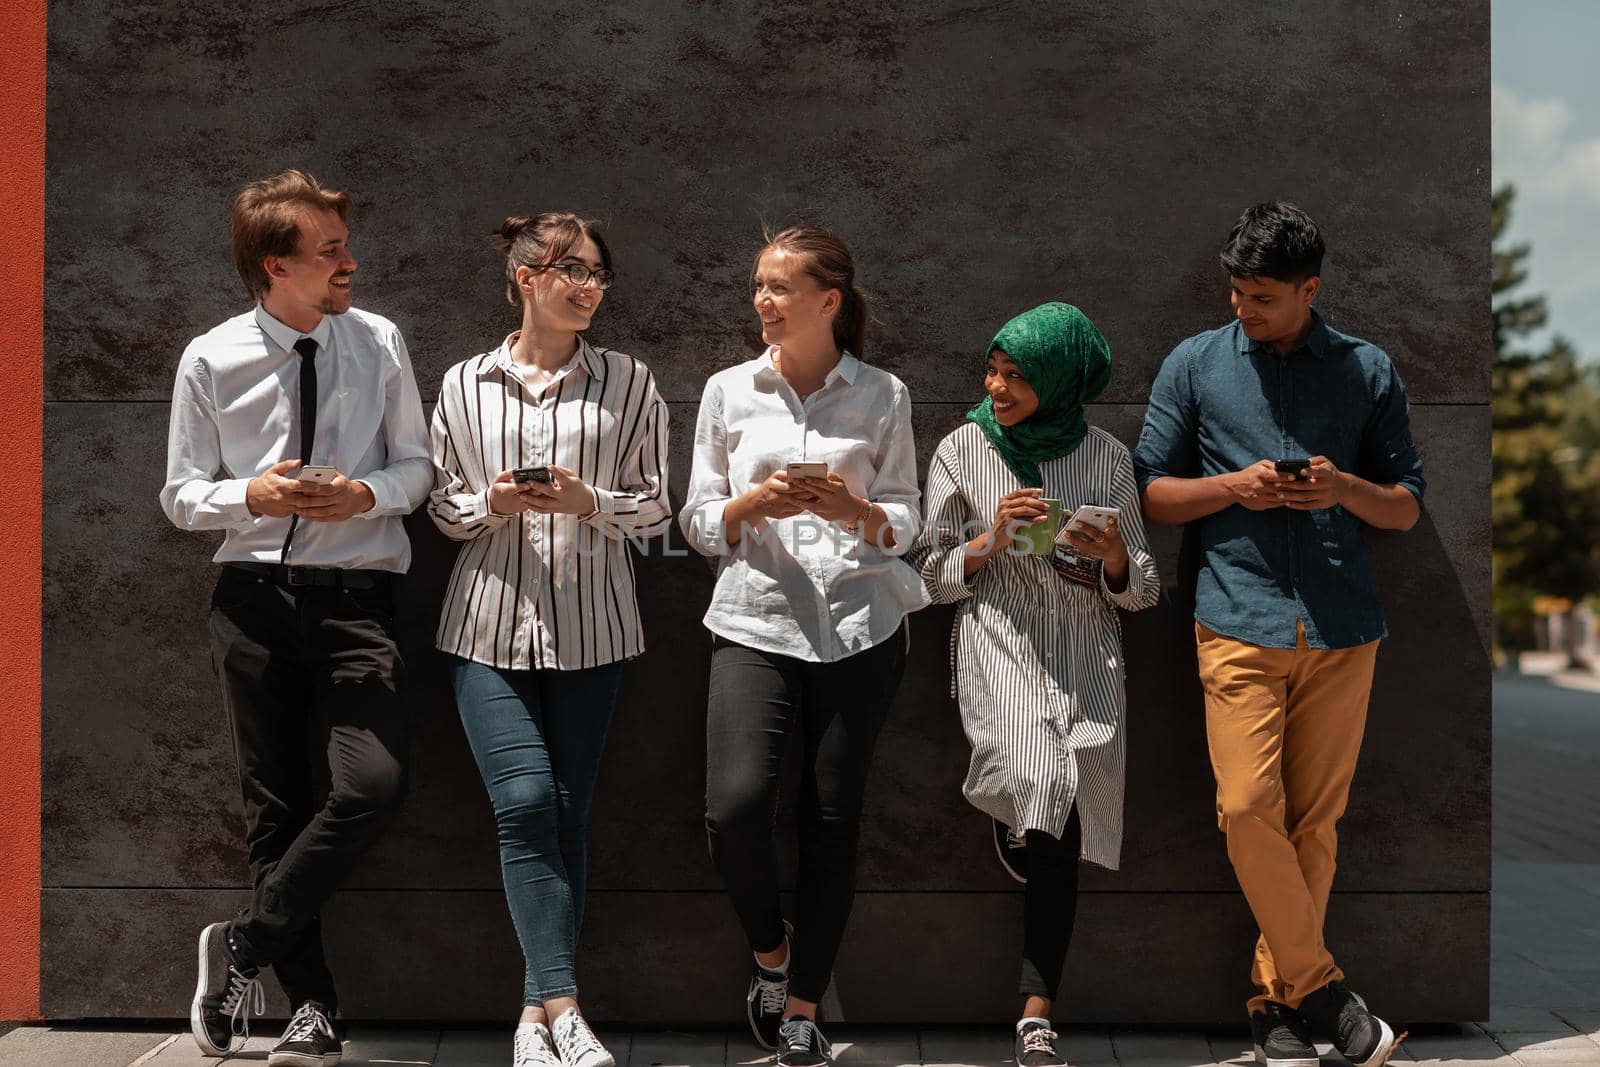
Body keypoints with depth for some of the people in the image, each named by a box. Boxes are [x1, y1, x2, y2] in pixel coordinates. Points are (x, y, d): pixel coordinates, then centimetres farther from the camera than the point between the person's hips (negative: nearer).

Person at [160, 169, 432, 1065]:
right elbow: (182, 497, 5)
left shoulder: (379, 344, 2)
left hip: (355, 596, 0)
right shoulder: (211, 361, 0)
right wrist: (253, 496, -14)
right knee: (274, 805, 6)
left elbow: (418, 462, 10)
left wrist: (369, 494, -11)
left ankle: (244, 947, 0)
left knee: (375, 781, -18)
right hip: (255, 595, 0)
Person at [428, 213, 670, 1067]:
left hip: (589, 627, 1)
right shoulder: (464, 385, 7)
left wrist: (587, 501, -13)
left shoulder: (627, 385, 6)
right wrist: (490, 503, -10)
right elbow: (442, 506, 11)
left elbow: (655, 509, 5)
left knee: (568, 813, 3)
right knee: (526, 803, -13)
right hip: (491, 622, 0)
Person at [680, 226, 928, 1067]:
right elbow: (698, 522, 8)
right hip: (755, 620, 0)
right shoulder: (729, 391, 8)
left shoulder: (883, 396, 6)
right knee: (735, 806, -17)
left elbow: (904, 524, 7)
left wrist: (854, 510, -13)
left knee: (832, 820, 3)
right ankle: (769, 948, 14)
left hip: (860, 625, 0)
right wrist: (757, 502, -11)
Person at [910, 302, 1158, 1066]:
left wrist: (1114, 558, -14)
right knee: (1040, 780, -29)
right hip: (999, 640, -1)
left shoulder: (1106, 457, 4)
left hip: (1086, 656, 1)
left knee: (1061, 836, -5)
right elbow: (933, 576, 5)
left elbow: (1139, 591, 8)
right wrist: (992, 539, -12)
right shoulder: (964, 451, 3)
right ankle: (1014, 824, 8)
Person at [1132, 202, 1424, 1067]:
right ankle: (1319, 986, 0)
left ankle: (1278, 997, 16)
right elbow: (1149, 492, 7)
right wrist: (1233, 487, -10)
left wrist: (1345, 490, -10)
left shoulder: (1367, 371, 9)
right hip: (1240, 622, -1)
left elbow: (1407, 505, 11)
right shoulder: (1194, 365, 7)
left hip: (1342, 629, 1)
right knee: (1248, 806, -14)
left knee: (1314, 820, 4)